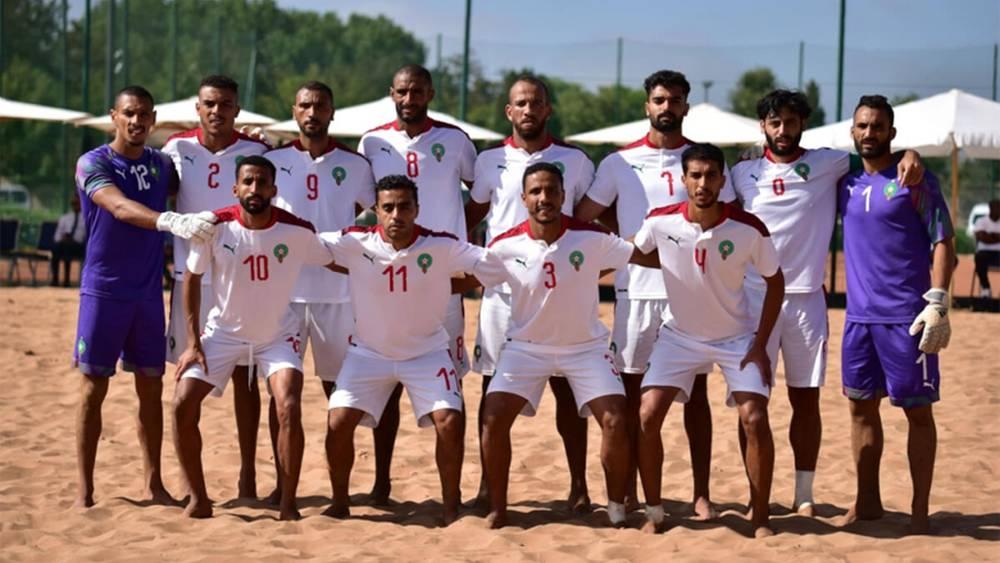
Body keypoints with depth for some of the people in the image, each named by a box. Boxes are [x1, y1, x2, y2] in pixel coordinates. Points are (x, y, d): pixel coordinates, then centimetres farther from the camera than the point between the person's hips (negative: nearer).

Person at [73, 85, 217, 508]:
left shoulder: (162, 165, 9)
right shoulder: (93, 164, -9)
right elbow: (121, 207, -28)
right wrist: (173, 222, -44)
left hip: (148, 294, 5)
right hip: (103, 292, -5)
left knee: (151, 389, 8)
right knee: (94, 388, 0)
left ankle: (153, 485, 15)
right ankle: (85, 491, 5)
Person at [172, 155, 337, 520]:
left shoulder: (297, 231, -19)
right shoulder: (215, 227, -18)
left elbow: (337, 262, 1)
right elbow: (192, 278, -4)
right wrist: (193, 342, -6)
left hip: (278, 335, -1)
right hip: (223, 332, 1)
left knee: (290, 408, -21)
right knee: (183, 405, -10)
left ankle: (288, 504, -6)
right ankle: (199, 500, 4)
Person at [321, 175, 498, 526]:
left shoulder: (441, 247, -17)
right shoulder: (356, 244, -15)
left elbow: (496, 262, -15)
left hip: (427, 352, -1)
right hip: (369, 352, 1)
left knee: (450, 422, -16)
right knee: (338, 422, -9)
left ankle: (451, 507, 4)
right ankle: (340, 503, 13)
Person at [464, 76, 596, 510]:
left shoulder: (574, 161, 4)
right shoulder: (490, 161, 6)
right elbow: (470, 216, 15)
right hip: (501, 290, 1)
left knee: (566, 386, 1)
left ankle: (579, 484, 6)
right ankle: (489, 482, 11)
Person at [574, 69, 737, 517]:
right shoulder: (620, 162, 5)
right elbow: (581, 219, 6)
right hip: (636, 291, 0)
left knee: (695, 392, 4)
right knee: (632, 392, 4)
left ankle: (701, 492, 9)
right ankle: (628, 491, 12)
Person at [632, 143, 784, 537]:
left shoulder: (748, 229, -20)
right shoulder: (661, 222, -17)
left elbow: (775, 282, -5)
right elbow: (631, 253, 6)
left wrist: (761, 343, -9)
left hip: (737, 337, -1)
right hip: (679, 335, 1)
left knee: (754, 419, -14)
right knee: (647, 416, -11)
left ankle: (761, 517, 1)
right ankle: (654, 513, 4)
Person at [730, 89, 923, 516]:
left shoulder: (827, 164, 4)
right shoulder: (743, 173, 6)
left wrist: (909, 155, -13)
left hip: (807, 299, 0)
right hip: (755, 296, 0)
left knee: (806, 400, 6)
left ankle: (804, 494, 15)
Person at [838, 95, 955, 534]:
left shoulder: (915, 180, -5)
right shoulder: (845, 181, 10)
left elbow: (942, 241, -8)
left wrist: (937, 302, -18)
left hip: (907, 316, -5)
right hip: (859, 315, 5)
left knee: (918, 410, 1)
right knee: (862, 406, 11)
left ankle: (920, 511, 7)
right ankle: (868, 502, 23)